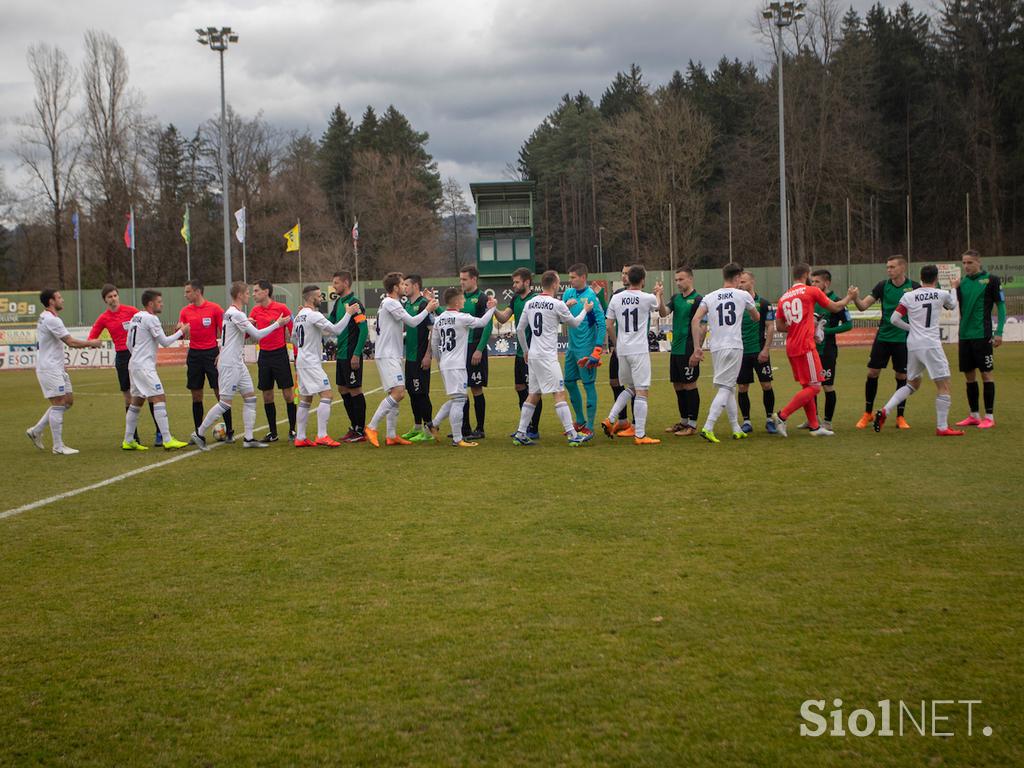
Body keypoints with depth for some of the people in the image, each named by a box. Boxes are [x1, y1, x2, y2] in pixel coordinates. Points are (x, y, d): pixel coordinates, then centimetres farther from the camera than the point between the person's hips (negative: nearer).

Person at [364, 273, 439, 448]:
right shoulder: (390, 303, -12)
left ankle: (391, 436, 10)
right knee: (398, 392, -18)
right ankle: (371, 427, -15)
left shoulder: (389, 303, 19)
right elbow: (412, 322, -13)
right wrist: (428, 309, 2)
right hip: (387, 356, -11)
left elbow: (402, 326, 21)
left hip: (392, 355, 11)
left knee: (395, 394, 9)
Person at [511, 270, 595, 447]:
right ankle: (573, 435, -10)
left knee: (533, 395, 14)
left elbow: (519, 329, 14)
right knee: (559, 394, -7)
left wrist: (525, 350, 27)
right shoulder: (557, 304, -9)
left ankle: (520, 434, 13)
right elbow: (574, 323, 5)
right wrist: (585, 310, 22)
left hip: (533, 355, 7)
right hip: (547, 356, -7)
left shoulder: (529, 304, 8)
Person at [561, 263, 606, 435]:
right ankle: (580, 421, 29)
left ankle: (590, 426, 5)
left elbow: (602, 324, -16)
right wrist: (566, 305, -14)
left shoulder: (591, 296, -13)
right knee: (569, 382, 15)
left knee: (589, 385, -2)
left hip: (586, 348, -8)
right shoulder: (569, 293, 7)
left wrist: (597, 350, -22)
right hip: (572, 348, 8)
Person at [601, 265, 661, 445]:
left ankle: (611, 420, 13)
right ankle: (640, 435, -4)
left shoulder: (616, 298, 2)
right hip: (639, 350, -5)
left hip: (621, 350, 5)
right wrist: (658, 293, 42)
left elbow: (608, 325, 7)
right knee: (642, 392, -3)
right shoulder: (648, 298, -6)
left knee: (630, 388, 22)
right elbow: (657, 304, 19)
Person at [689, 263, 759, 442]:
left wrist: (697, 347, -1)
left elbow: (695, 320, -4)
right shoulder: (743, 295, 4)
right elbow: (756, 318, 21)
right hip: (734, 347, -4)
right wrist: (752, 300, 40)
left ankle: (736, 429, 22)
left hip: (716, 349, 4)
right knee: (725, 389, -5)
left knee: (728, 388, 16)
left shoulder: (709, 297, 9)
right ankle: (708, 428, -18)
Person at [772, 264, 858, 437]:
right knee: (814, 387, -4)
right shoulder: (811, 291, -3)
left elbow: (779, 327, 13)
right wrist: (850, 297, 25)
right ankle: (782, 416, -11)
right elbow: (835, 307, 7)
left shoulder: (783, 298, 12)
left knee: (806, 386, 14)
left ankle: (814, 426, 16)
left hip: (791, 348, 8)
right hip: (805, 346, -8)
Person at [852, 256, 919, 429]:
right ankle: (868, 413, 15)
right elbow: (863, 306, -4)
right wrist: (855, 298, -24)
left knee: (902, 376, 3)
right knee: (872, 373, 0)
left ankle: (900, 417, 15)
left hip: (903, 339, -1)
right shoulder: (883, 286, 0)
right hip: (883, 336, 1)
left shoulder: (914, 287, -4)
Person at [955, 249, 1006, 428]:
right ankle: (974, 415, 18)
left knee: (986, 374, -3)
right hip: (965, 336, 5)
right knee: (969, 375, 9)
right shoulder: (962, 283, 10)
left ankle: (989, 416, 2)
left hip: (982, 336, -5)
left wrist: (999, 332, -9)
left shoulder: (991, 280, -4)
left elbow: (1001, 305, -3)